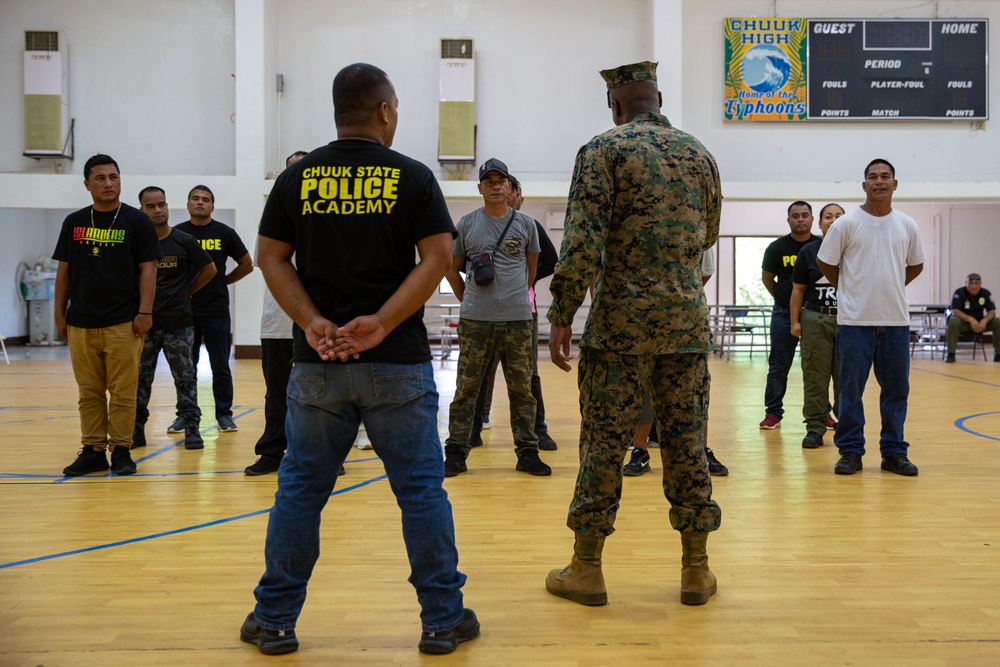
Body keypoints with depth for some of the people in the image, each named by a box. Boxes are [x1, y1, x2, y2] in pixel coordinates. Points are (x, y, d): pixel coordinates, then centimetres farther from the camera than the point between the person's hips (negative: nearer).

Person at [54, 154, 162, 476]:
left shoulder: (136, 221, 1)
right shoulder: (73, 222, 11)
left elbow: (148, 268, -2)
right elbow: (64, 270, 14)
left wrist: (145, 312, -10)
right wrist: (60, 313, 9)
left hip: (123, 322, -3)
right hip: (80, 322, 3)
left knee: (123, 392, -1)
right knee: (89, 392, 8)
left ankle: (121, 450, 8)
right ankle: (93, 450, 16)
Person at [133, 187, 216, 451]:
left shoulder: (184, 241, -1)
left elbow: (209, 269, 9)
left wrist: (187, 291, 7)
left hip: (178, 323, -1)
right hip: (144, 323, 1)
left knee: (185, 377, 3)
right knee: (139, 378, 6)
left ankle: (192, 428, 9)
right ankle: (136, 429, 16)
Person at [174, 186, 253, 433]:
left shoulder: (224, 233, 2)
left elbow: (246, 265, 9)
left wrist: (223, 281, 7)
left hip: (217, 311, -1)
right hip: (185, 310, 1)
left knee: (221, 367, 4)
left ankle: (224, 414, 15)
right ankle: (184, 415, 18)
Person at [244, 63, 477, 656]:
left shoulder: (297, 178, 6)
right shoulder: (412, 176, 0)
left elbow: (271, 257, 2)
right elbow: (437, 257, -8)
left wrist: (312, 322, -7)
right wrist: (382, 323, -12)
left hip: (317, 363, 2)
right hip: (398, 362, -2)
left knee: (301, 489, 12)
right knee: (421, 489, 7)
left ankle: (275, 619, 21)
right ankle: (444, 619, 16)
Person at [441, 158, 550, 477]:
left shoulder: (525, 224, 7)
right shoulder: (467, 224, 5)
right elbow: (452, 267, 13)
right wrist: (466, 299, 9)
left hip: (518, 319, 1)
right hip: (475, 320, -1)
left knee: (521, 388, 6)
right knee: (466, 387, 3)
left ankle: (527, 452, 15)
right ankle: (456, 452, 12)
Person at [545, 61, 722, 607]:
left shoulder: (604, 149, -4)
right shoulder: (699, 153, 12)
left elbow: (582, 239, -14)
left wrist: (562, 316, -10)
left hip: (622, 318, -4)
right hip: (688, 317, 4)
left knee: (604, 440, 3)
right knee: (687, 439, 9)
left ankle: (586, 567, 12)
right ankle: (696, 568, 17)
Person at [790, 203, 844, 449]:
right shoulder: (808, 251, 5)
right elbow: (798, 290, 7)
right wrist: (794, 321, 1)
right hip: (815, 320, 0)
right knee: (815, 376, 1)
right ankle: (815, 428, 8)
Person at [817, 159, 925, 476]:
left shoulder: (907, 226, 7)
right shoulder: (846, 223, -3)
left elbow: (915, 265, 20)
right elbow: (825, 262, 4)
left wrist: (890, 288, 12)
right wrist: (848, 290, 8)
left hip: (896, 319, 3)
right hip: (855, 320, -3)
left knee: (896, 389, 7)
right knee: (851, 389, 1)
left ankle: (894, 452, 17)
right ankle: (851, 451, 10)